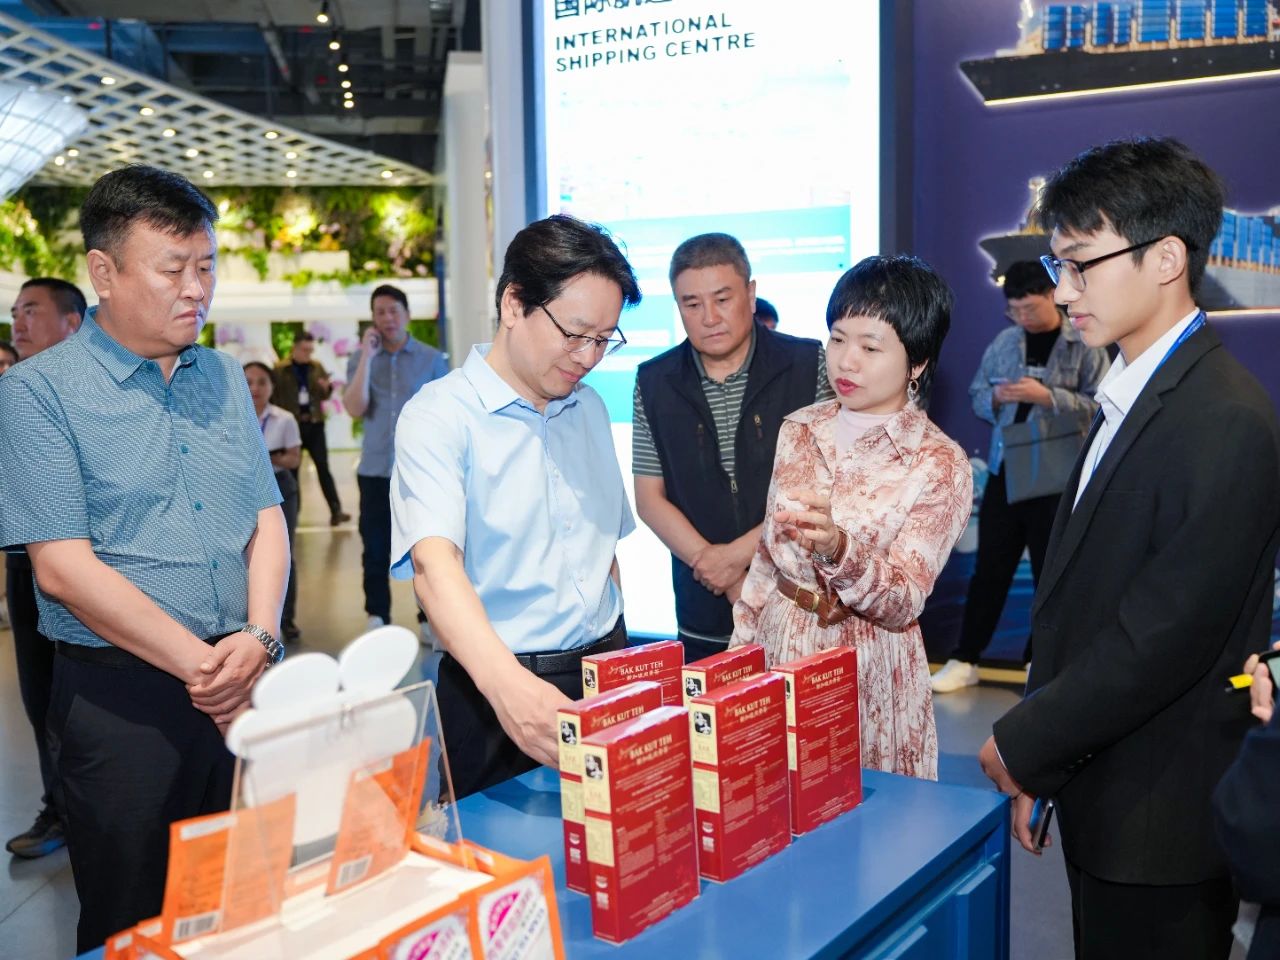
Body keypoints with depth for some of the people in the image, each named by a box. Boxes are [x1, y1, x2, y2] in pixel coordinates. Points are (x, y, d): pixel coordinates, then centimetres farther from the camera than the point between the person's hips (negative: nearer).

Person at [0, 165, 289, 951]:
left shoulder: (225, 378, 10)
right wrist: (202, 665, -16)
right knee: (134, 926, 10)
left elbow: (267, 519, 8)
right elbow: (64, 568, -14)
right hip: (120, 698, -4)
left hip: (241, 681, 5)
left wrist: (258, 637, -9)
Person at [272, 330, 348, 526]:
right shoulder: (280, 369, -3)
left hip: (315, 423, 2)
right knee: (292, 469, 8)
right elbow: (275, 397, -1)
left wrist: (327, 387, -11)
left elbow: (324, 396, 11)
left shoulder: (317, 367, 8)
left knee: (323, 466, 0)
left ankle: (336, 511, -4)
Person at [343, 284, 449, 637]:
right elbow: (354, 408, -9)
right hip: (375, 470, 2)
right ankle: (377, 619, 18)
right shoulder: (360, 361, 6)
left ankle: (429, 619, 12)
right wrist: (367, 356, -12)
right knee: (375, 549, 7)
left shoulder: (432, 359, 2)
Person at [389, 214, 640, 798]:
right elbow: (435, 561, -27)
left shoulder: (590, 408, 11)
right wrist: (506, 682, -42)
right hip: (498, 691, -6)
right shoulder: (439, 416, -12)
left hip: (603, 677, 6)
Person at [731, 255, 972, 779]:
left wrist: (839, 551, -34)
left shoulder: (941, 465, -9)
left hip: (868, 672, -4)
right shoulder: (799, 430, 4)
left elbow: (904, 603, -17)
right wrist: (741, 645, 10)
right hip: (777, 650, 4)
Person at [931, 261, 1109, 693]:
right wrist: (996, 397, -8)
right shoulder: (1003, 342, 9)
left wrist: (1046, 396, -19)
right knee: (990, 567, 7)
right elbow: (976, 396, 14)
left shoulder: (1085, 346, -4)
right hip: (1004, 471, 4)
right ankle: (964, 659, 13)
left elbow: (1099, 407, -11)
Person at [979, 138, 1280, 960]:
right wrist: (1037, 766, 6)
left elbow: (1165, 636, -22)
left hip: (1159, 822, -8)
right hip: (1100, 795, 8)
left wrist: (1023, 746, -12)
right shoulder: (1131, 398, 9)